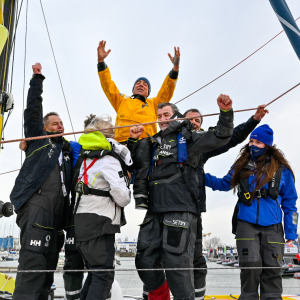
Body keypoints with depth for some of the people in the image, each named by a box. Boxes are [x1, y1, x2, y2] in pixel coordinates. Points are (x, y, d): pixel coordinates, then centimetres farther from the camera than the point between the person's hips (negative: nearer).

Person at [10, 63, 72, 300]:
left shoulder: (67, 149, 25)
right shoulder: (38, 139, 11)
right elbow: (33, 110, 6)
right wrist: (37, 78, 7)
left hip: (57, 215, 7)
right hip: (36, 207, -7)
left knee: (47, 268, 9)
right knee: (33, 264, -15)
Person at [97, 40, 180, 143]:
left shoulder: (153, 103, 29)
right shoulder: (122, 100, 29)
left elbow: (168, 88, 21)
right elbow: (108, 85, 23)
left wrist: (175, 67, 9)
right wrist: (101, 61, 15)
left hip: (146, 143, 1)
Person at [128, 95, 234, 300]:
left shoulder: (188, 138, 9)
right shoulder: (154, 142, 24)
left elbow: (220, 137, 0)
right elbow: (138, 163, 29)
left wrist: (226, 112, -15)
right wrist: (134, 140, 15)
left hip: (181, 211, -6)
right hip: (155, 211, 6)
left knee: (177, 263, -8)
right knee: (145, 260, 8)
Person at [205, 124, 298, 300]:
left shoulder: (282, 169, 3)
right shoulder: (242, 166, 7)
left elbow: (289, 203, 7)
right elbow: (225, 184, 20)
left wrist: (291, 232, 3)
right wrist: (202, 177, 7)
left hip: (273, 227, 0)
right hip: (246, 224, 1)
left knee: (272, 269, 3)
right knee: (250, 267, -3)